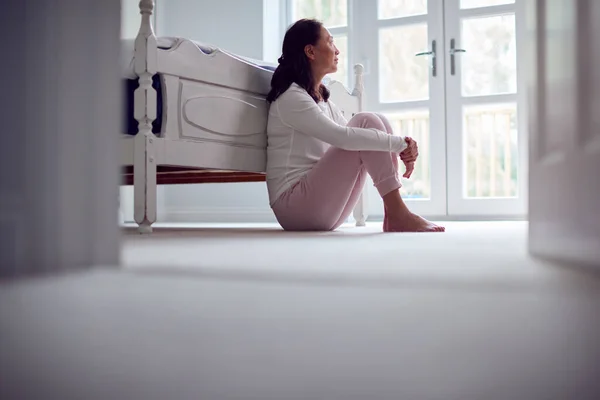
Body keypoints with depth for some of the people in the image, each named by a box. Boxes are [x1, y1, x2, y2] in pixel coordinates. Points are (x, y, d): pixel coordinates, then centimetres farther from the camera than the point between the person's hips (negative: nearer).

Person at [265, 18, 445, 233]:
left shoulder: (322, 99, 17)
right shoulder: (291, 97, -12)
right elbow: (343, 137, -25)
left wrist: (402, 147, -8)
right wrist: (399, 143, -19)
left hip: (323, 207, 9)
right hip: (293, 205, -9)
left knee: (378, 123, -1)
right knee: (366, 122, -16)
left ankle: (392, 215, -10)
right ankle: (398, 214, -18)